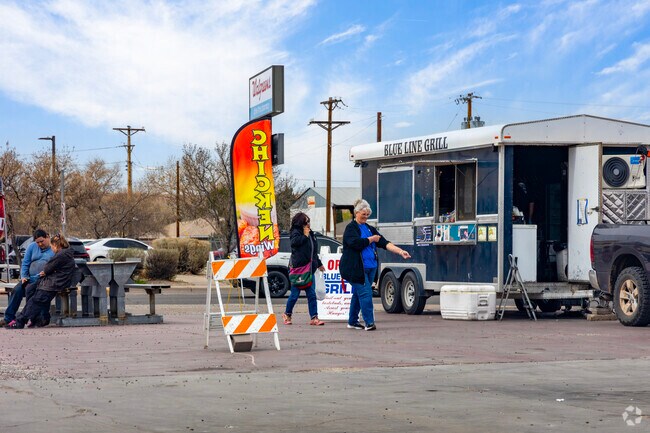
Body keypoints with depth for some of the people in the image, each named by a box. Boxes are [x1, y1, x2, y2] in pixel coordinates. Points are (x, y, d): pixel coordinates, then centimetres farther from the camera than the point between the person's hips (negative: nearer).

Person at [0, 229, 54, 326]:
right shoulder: (32, 247, 13)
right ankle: (8, 318, -11)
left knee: (29, 289, -30)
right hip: (30, 278, 5)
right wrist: (23, 276, 0)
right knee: (17, 290, -16)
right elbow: (25, 263, 13)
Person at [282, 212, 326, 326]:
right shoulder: (296, 232, -5)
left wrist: (319, 264, 32)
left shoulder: (310, 233, 16)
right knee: (295, 294, 1)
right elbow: (294, 242, -29)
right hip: (298, 269, -6)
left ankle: (314, 318, -1)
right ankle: (287, 314, 21)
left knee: (312, 294, 1)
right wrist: (305, 235, -16)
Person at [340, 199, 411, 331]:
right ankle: (369, 323, -13)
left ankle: (352, 322, 22)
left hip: (370, 267, 7)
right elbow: (356, 243, -21)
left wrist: (400, 252, -4)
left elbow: (385, 243, 9)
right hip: (356, 268, -7)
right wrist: (372, 239, -6)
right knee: (365, 293, -13)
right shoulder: (351, 228, -4)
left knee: (358, 294, 13)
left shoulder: (370, 229, 16)